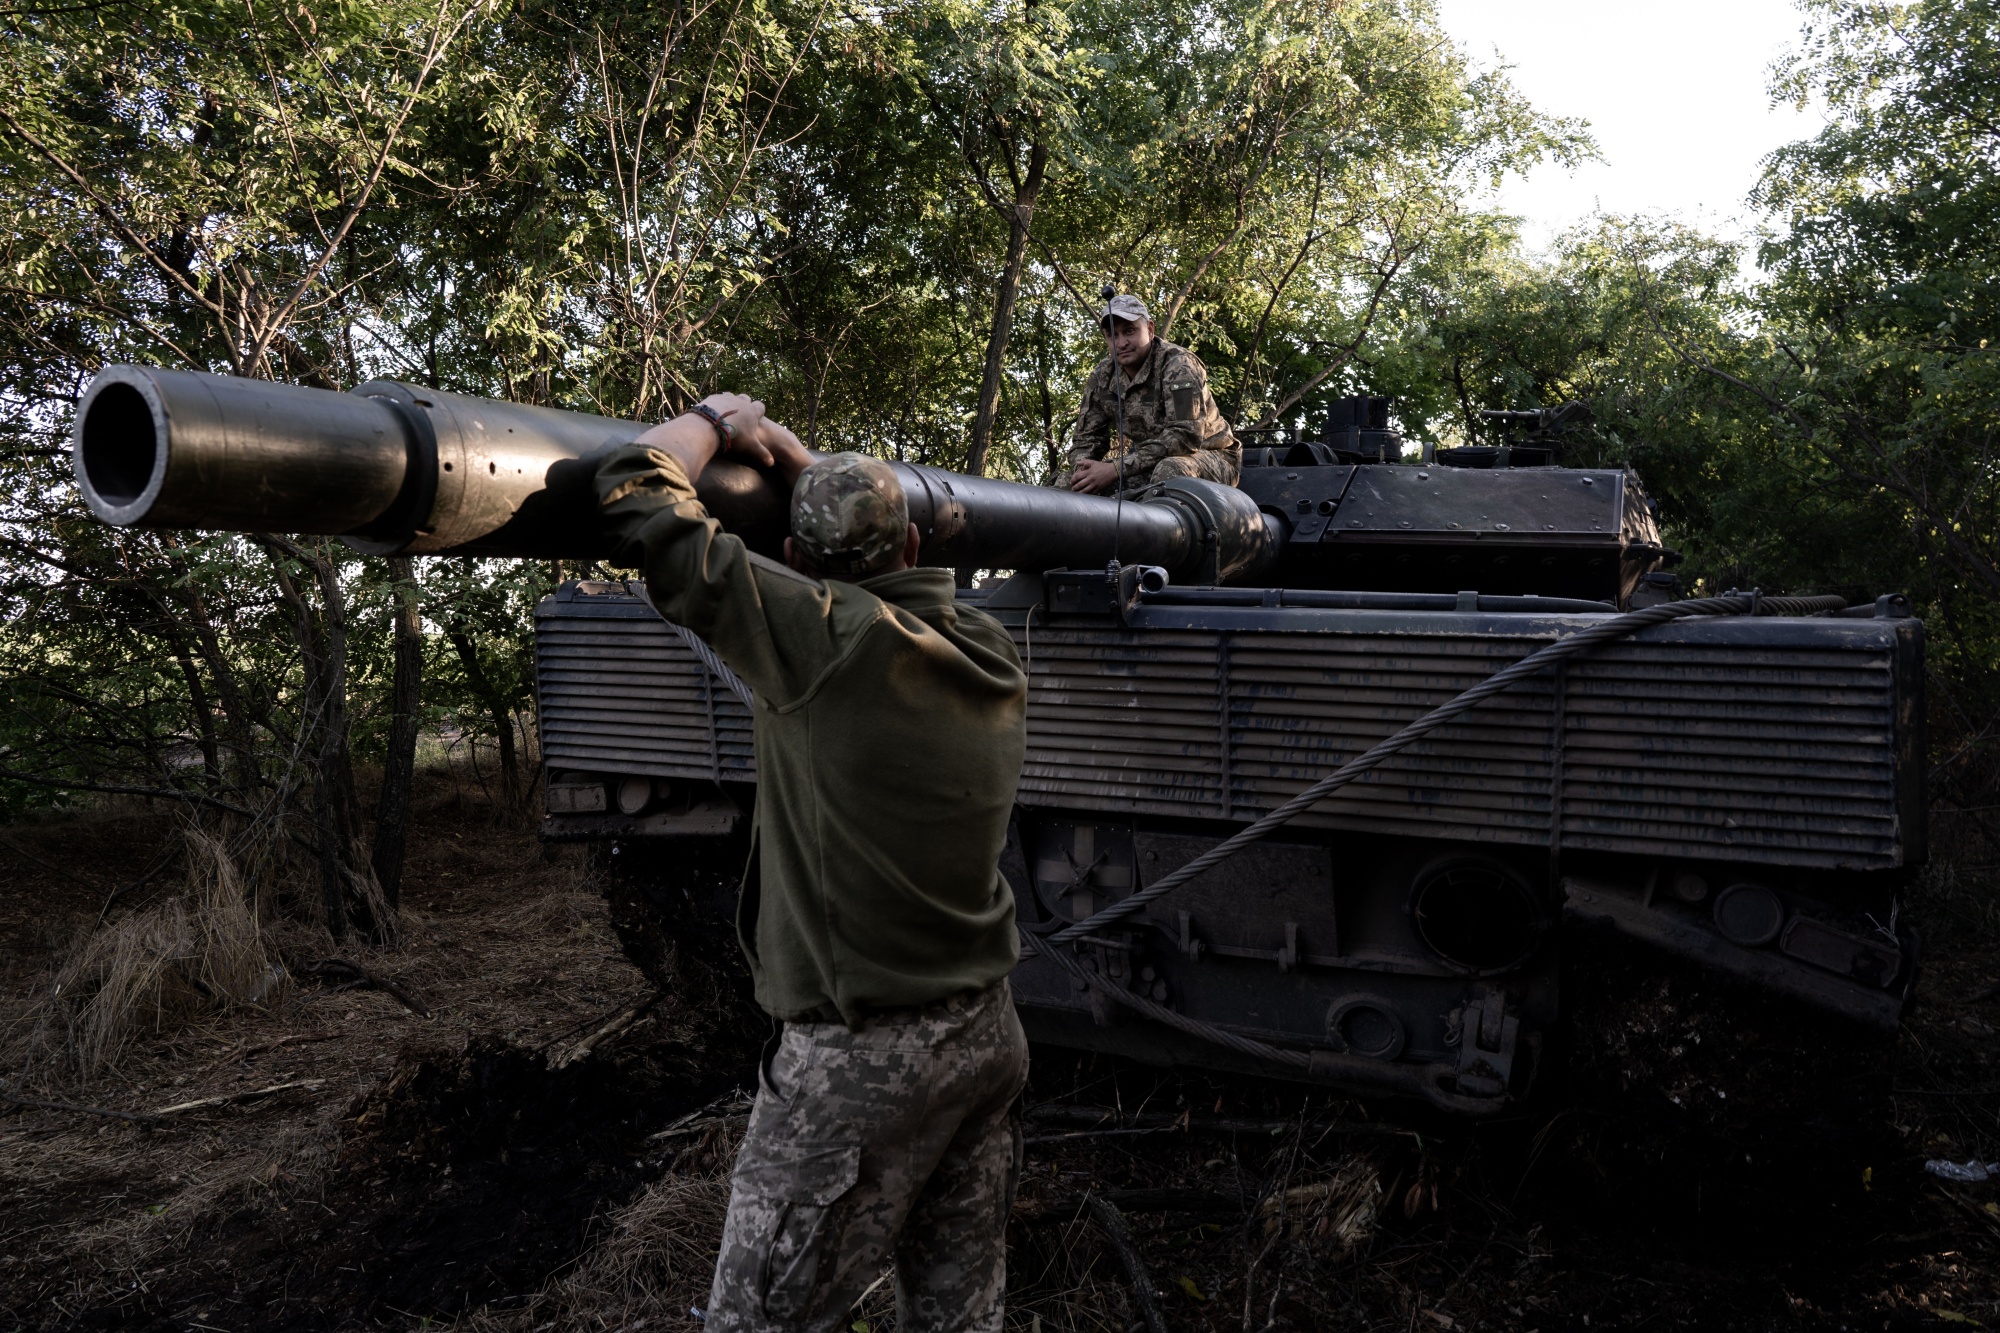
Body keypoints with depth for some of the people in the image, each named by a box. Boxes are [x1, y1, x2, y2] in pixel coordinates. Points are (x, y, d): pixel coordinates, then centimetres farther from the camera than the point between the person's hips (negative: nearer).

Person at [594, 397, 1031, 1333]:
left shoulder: (828, 637, -20)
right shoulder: (989, 652, 1)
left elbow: (636, 498, -17)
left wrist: (717, 421, 2)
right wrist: (806, 465, 22)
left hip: (861, 1061, -7)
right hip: (989, 1036, 8)